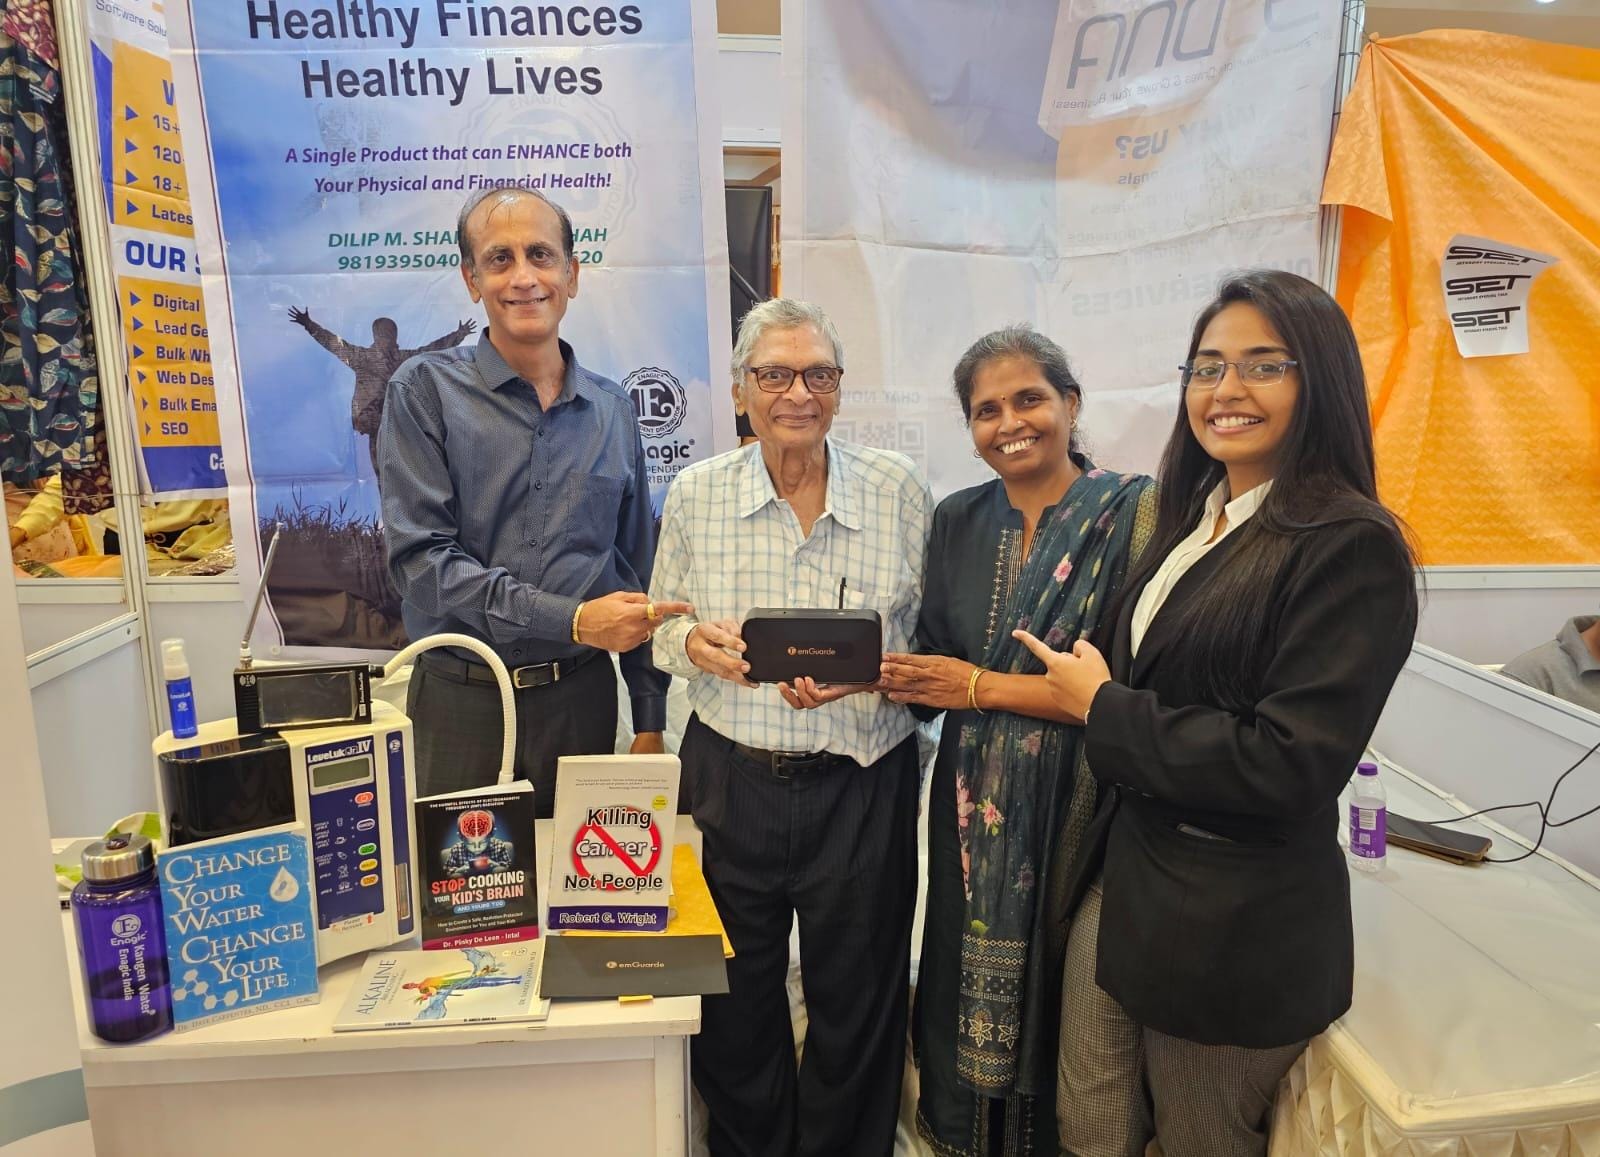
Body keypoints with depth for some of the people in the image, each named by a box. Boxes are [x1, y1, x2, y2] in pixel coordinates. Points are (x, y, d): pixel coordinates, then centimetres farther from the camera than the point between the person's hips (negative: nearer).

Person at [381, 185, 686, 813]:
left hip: (582, 697, 3)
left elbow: (638, 578, 10)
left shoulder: (613, 411, 7)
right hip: (463, 703, -2)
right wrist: (572, 619, -20)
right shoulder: (426, 391, -4)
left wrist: (650, 721, 7)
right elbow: (420, 560, -13)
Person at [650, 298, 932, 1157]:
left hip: (862, 785, -1)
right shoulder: (695, 495, 0)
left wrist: (868, 674, -19)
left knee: (856, 1004, 15)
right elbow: (661, 627, 9)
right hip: (730, 778, 2)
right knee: (734, 999, 18)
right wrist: (695, 645, -13)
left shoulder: (900, 491, -4)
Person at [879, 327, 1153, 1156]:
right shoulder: (958, 521, 6)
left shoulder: (1133, 512, -10)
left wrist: (982, 688, -15)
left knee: (1059, 1005, 9)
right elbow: (934, 665, 8)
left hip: (1078, 808, -4)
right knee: (969, 991, 15)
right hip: (975, 810, 4)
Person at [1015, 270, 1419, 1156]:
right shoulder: (1190, 516, 7)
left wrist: (1103, 709, -16)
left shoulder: (1349, 545, -17)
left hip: (1236, 925, -6)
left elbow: (1289, 766, -23)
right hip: (1120, 880, 7)